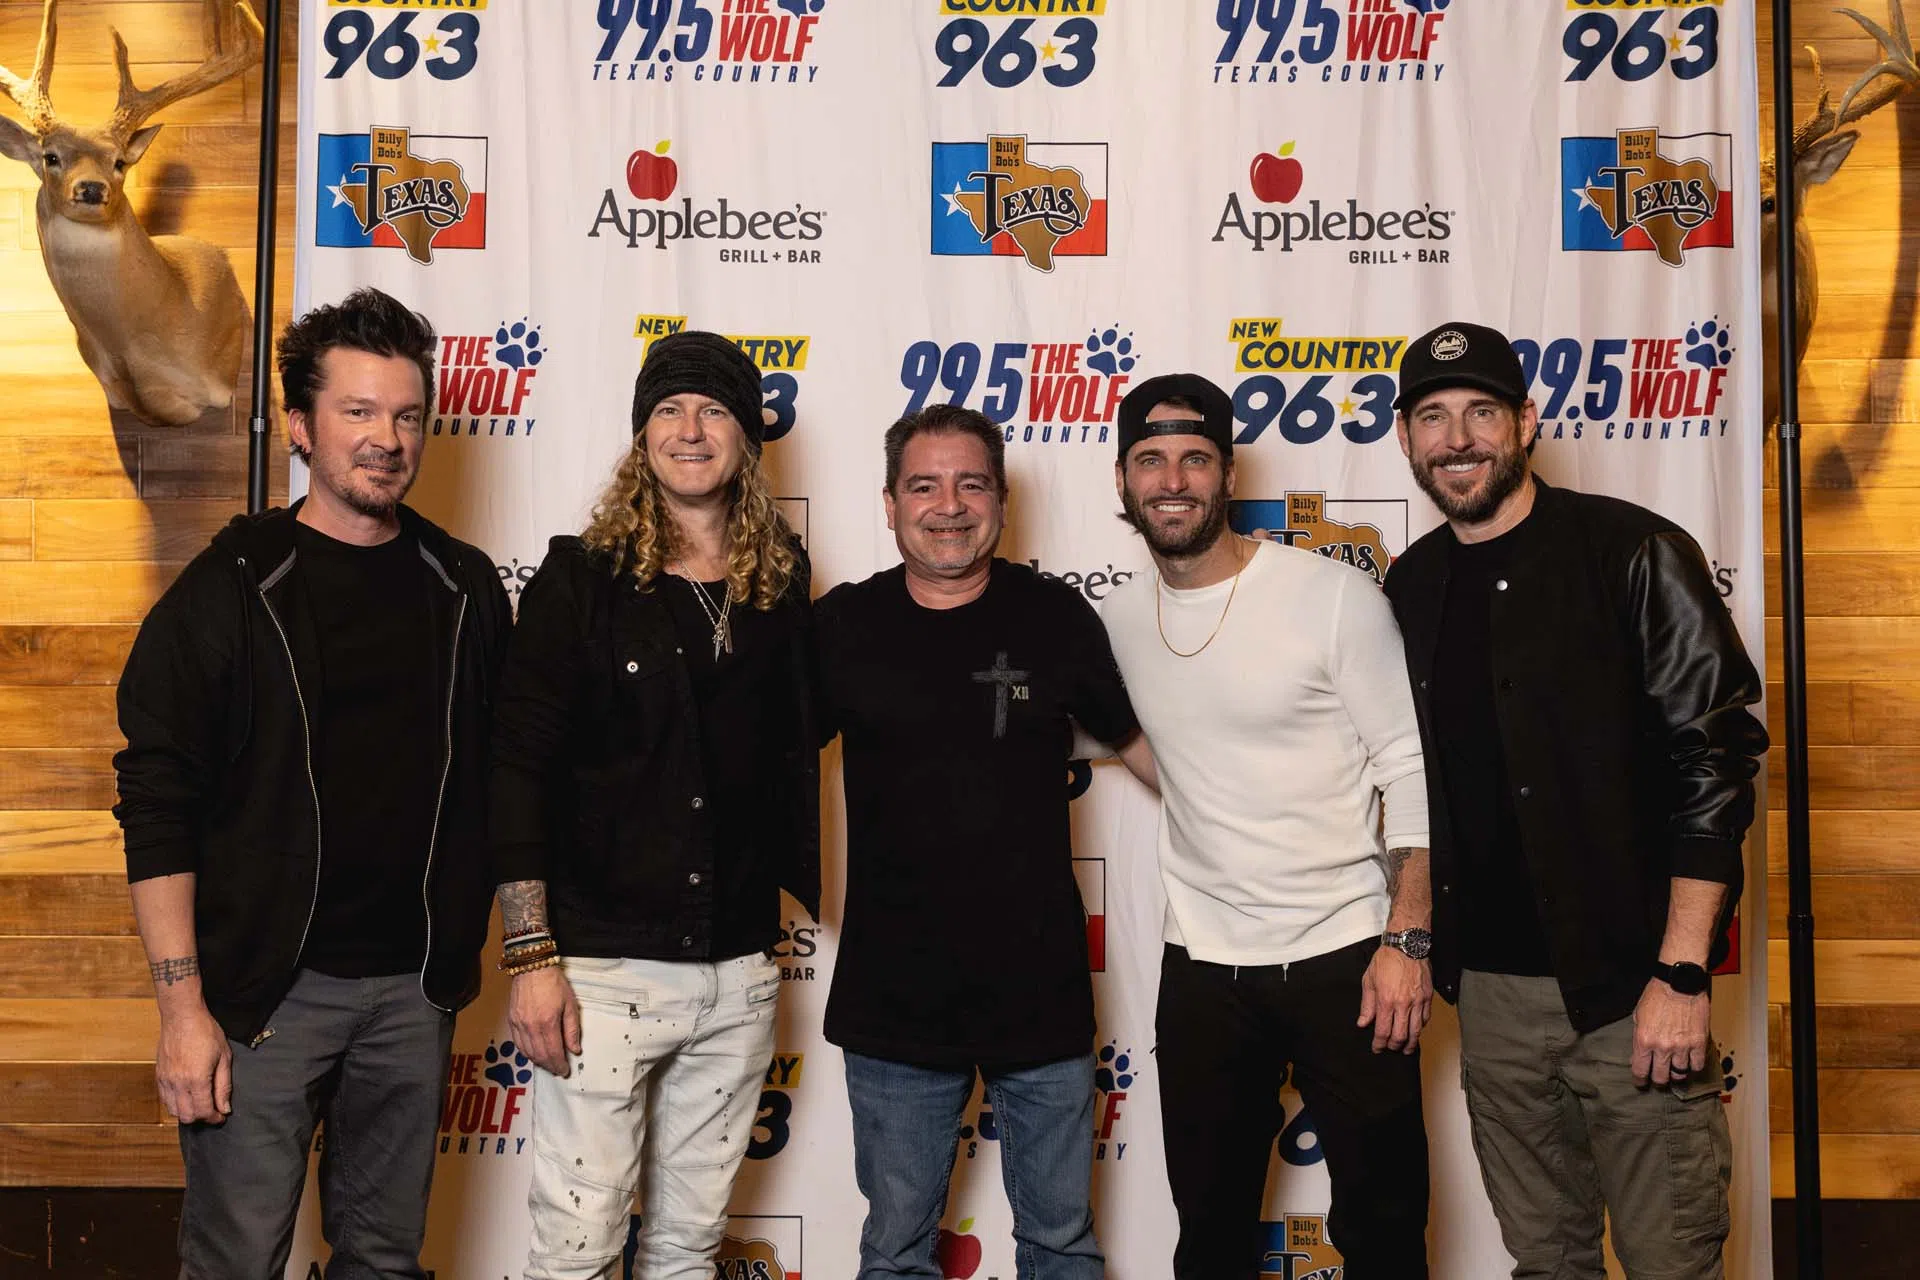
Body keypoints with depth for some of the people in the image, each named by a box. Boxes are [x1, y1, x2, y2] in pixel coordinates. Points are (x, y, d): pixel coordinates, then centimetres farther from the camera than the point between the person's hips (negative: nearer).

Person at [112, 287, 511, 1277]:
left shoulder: (465, 590, 7)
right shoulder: (230, 591, -5)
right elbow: (157, 807, -7)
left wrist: (491, 951, 9)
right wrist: (182, 1004, -12)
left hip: (415, 984, 4)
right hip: (265, 990, -3)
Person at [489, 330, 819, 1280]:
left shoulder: (780, 584, 7)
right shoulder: (581, 577, -4)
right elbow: (518, 767, -7)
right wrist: (531, 955, -12)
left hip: (738, 974, 4)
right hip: (604, 966, -3)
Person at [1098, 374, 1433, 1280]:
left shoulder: (1334, 596, -10)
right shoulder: (1119, 619, 4)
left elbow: (1412, 772, -9)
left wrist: (1406, 940, -15)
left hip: (1346, 957, -4)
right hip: (1203, 967, 4)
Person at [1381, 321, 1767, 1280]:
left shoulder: (1633, 555, -8)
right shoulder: (1409, 588, 9)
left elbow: (1714, 767, -12)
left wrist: (1682, 975, -16)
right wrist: (1414, 943, 11)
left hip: (1632, 986, -5)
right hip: (1490, 992, 5)